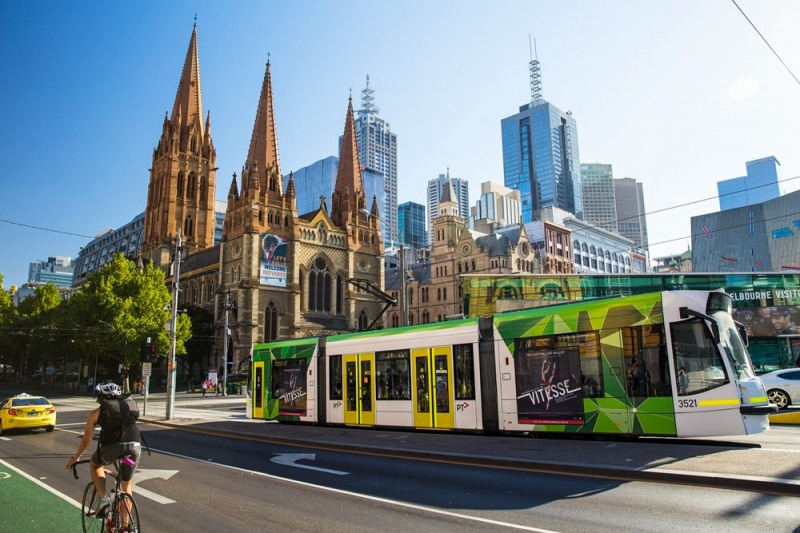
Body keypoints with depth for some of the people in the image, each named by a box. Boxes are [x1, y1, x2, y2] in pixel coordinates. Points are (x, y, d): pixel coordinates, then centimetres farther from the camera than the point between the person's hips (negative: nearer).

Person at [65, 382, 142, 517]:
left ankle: (103, 498, 16)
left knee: (94, 464, 32)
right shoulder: (130, 405, 26)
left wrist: (75, 458, 40)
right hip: (135, 445, 3)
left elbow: (86, 440, 24)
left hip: (112, 446, -2)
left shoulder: (97, 413, 19)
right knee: (127, 485, 22)